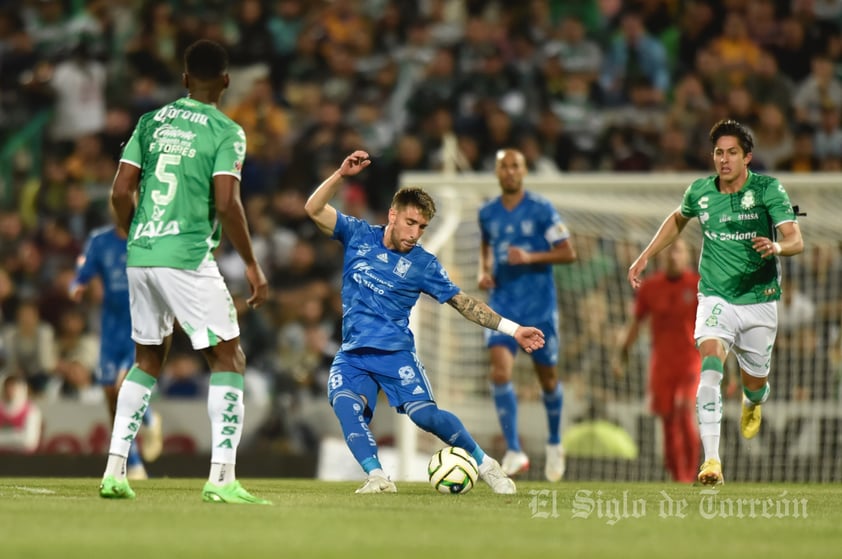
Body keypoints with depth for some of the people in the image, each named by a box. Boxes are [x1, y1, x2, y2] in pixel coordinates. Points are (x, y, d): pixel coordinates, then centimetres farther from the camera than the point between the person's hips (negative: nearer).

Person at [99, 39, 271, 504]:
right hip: (189, 257, -6)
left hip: (140, 256, 6)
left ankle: (114, 470, 14)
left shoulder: (151, 122, 11)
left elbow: (120, 191, 7)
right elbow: (227, 203, -14)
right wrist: (252, 265, -6)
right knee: (228, 359, 2)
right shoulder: (226, 132, -5)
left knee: (148, 359, 20)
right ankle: (221, 478, -9)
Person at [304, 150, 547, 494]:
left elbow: (463, 303, 4)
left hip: (396, 353, -1)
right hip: (352, 356, 1)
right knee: (345, 404, -30)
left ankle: (484, 464, 0)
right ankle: (376, 476, -35)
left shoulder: (423, 265, 1)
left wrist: (512, 329, -3)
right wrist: (341, 175, -16)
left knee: (425, 414, -20)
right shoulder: (359, 236, 4)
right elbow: (314, 209, -1)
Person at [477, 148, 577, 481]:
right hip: (501, 304, 2)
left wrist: (530, 257, -21)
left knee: (547, 377, 9)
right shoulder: (487, 213, 6)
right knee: (500, 371, -18)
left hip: (539, 306, -2)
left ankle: (554, 443, 35)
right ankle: (514, 451, -17)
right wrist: (484, 271, 4)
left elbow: (568, 253, -7)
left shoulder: (541, 209, -6)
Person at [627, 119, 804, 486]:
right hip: (715, 297, 1)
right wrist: (645, 257, 17)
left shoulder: (768, 189, -11)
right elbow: (678, 219, 22)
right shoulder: (700, 192, -2)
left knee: (754, 382, 11)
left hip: (759, 300, 0)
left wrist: (776, 246, -41)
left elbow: (796, 241, -18)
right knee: (709, 367, -24)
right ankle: (711, 460, -30)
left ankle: (752, 406, 54)